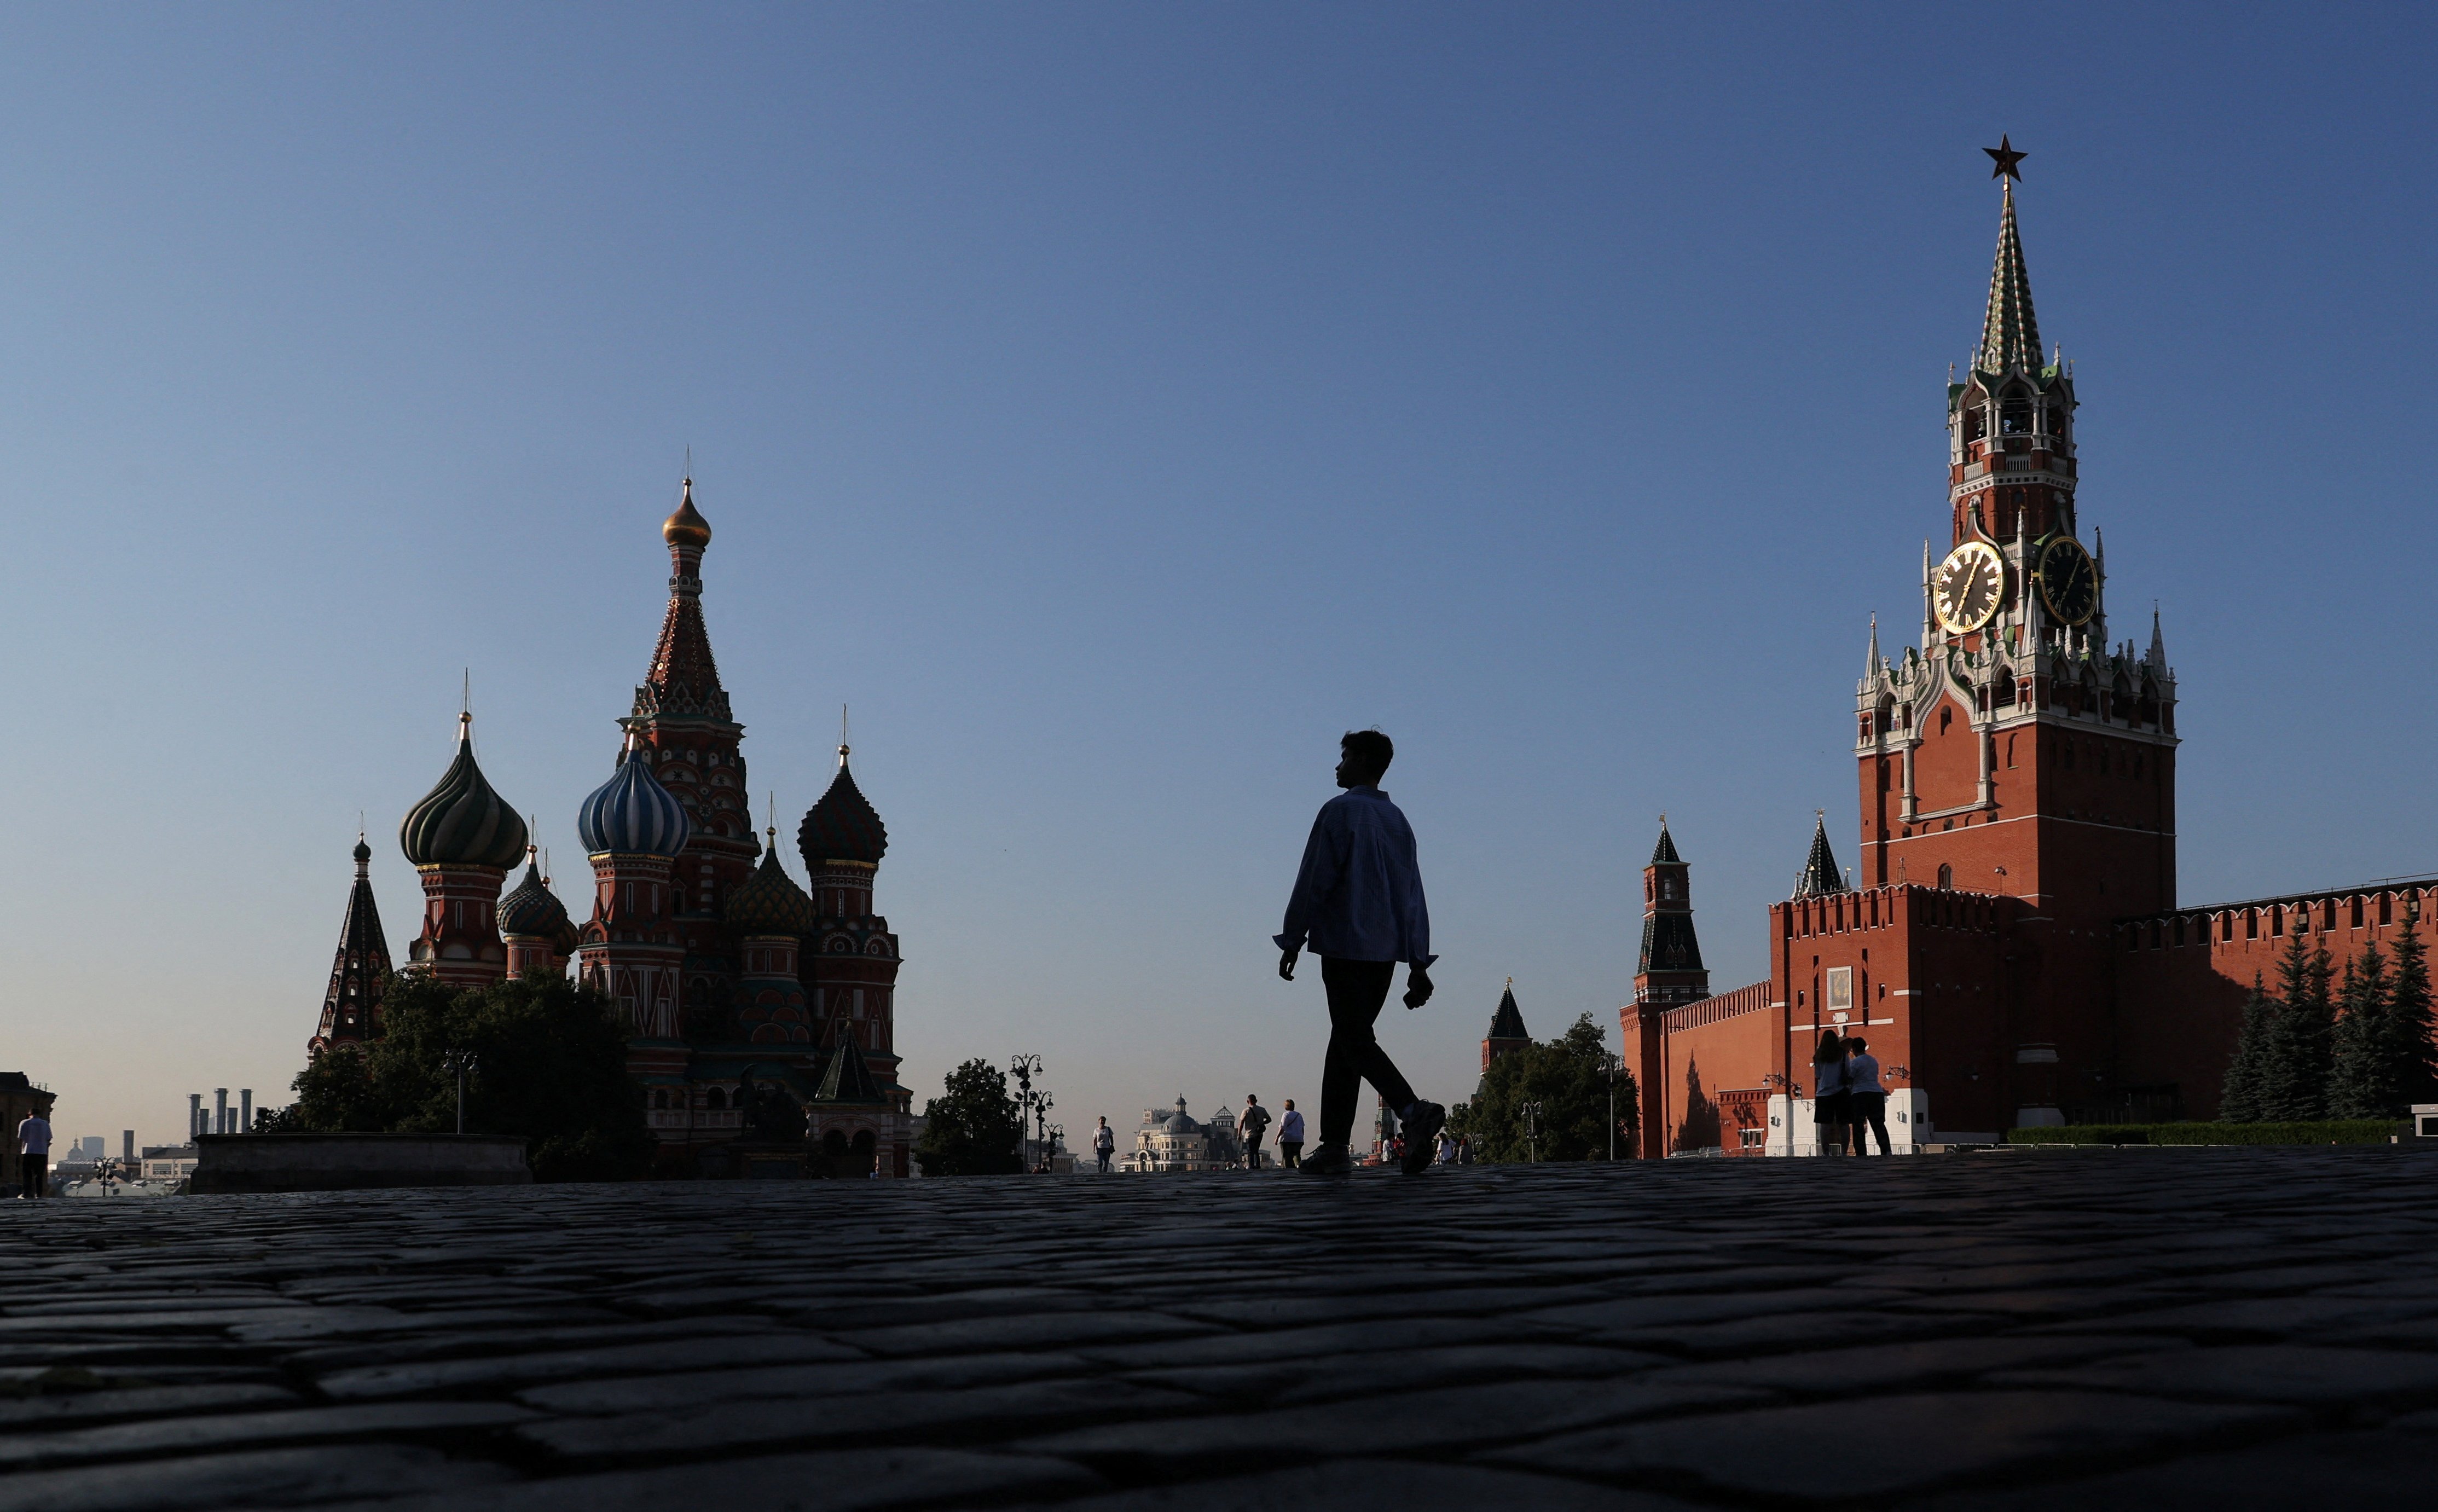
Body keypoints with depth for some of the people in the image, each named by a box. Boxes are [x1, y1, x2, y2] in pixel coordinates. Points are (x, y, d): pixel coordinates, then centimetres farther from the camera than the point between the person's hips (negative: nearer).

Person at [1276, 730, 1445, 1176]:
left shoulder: (1340, 812, -5)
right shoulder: (1397, 821, 16)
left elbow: (1313, 882, -9)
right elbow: (1413, 894, 14)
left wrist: (1292, 942, -2)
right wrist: (1418, 963, 13)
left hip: (1344, 947, -7)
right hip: (1385, 951, 7)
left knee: (1355, 1041, -9)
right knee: (1346, 1040, 12)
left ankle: (1414, 1111, -31)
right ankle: (1333, 1147, 10)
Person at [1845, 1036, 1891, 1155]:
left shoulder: (1855, 1062, -5)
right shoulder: (1874, 1061, 14)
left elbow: (1850, 1079, -2)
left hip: (1860, 1094, -5)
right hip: (1877, 1093, 5)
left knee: (1858, 1126, 0)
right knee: (1879, 1124, 4)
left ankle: (1861, 1153, -6)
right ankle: (1887, 1150, -11)